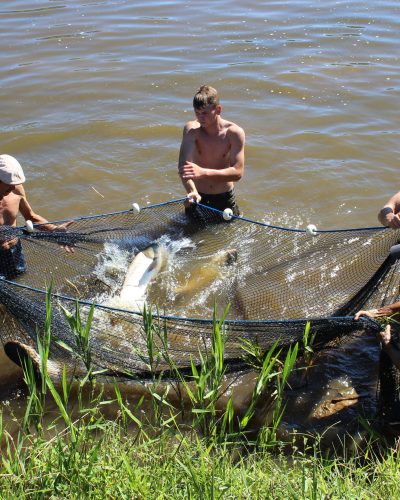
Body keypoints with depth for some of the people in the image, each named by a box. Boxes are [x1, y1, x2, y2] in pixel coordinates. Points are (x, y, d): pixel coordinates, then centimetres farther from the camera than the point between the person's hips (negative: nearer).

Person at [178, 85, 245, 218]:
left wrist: (203, 172, -40)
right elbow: (183, 165, -33)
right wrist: (192, 191, -54)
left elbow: (237, 172, -25)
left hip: (225, 199, 0)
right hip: (198, 198, 0)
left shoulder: (234, 133, -16)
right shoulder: (191, 129, -18)